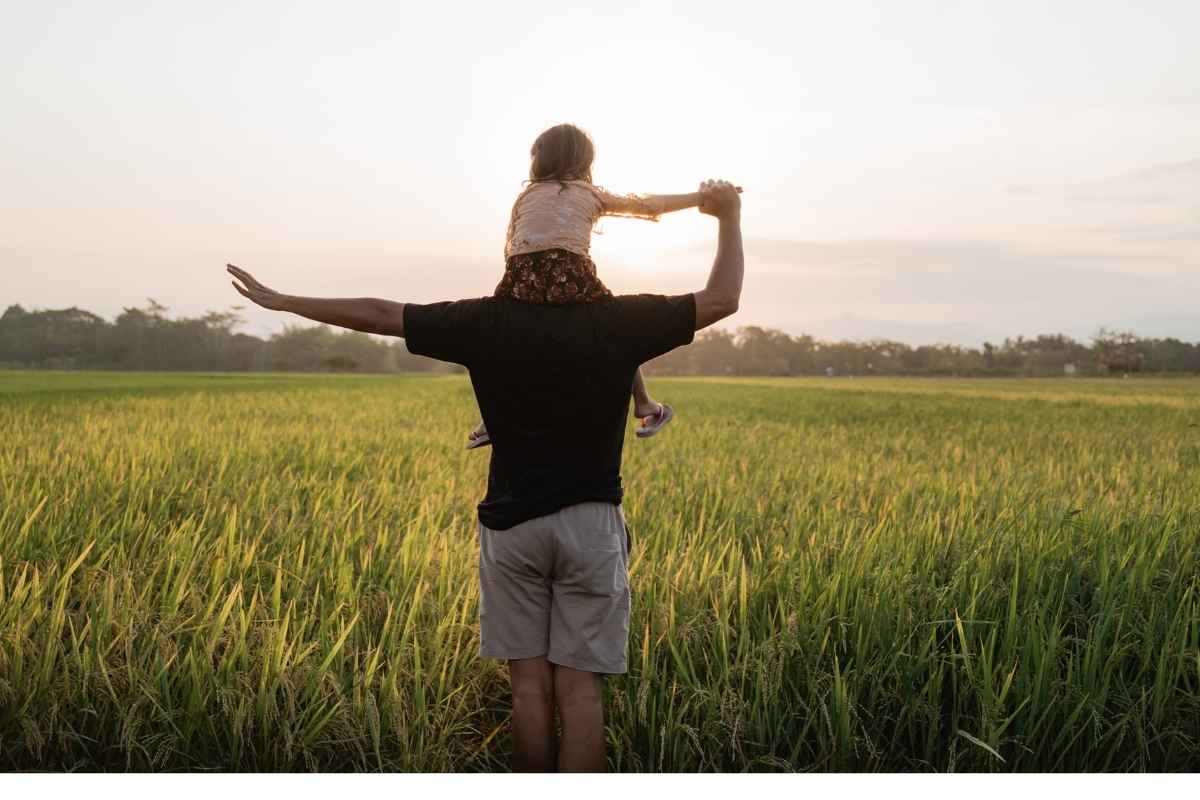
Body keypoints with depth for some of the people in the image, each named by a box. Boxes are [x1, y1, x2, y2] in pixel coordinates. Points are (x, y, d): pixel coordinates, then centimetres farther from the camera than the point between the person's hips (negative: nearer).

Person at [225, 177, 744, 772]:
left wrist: (281, 300, 14)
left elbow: (379, 314, 2)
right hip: (589, 524, -1)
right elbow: (722, 299, 1)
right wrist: (729, 216, 16)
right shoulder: (617, 321, -6)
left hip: (511, 522, 1)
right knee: (578, 689, 2)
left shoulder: (488, 322, -4)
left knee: (529, 684, 9)